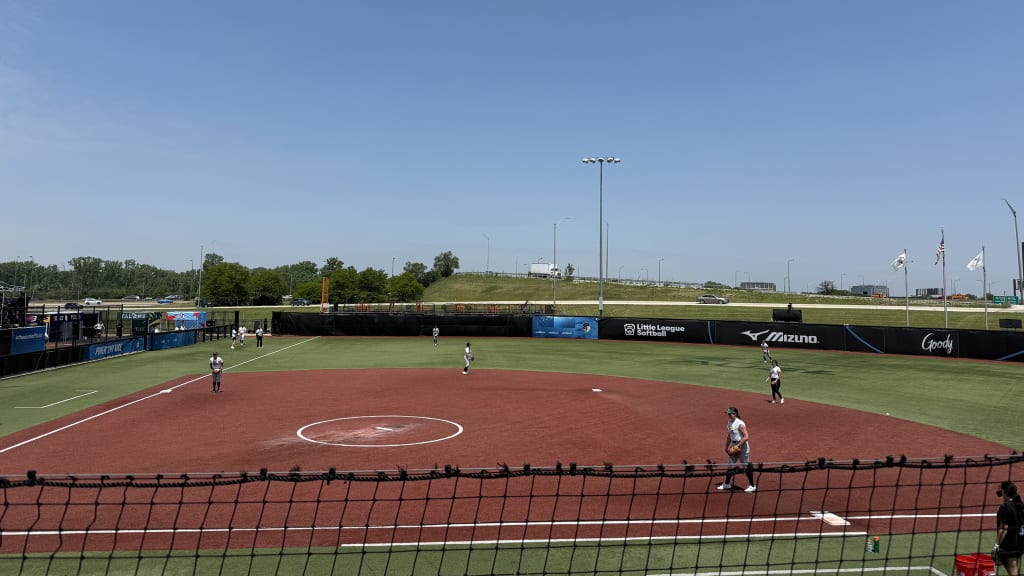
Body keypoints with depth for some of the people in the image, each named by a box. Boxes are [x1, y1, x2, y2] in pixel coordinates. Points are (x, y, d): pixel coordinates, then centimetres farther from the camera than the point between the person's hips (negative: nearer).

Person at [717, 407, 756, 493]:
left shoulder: (740, 424, -21)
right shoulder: (729, 423, 5)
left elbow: (746, 437, -24)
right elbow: (729, 436, 16)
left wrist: (738, 445, -26)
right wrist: (726, 447, 16)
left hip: (742, 446, -8)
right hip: (734, 446, 8)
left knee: (746, 466, 0)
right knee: (731, 465, 15)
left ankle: (752, 486, 11)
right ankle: (727, 484, 26)